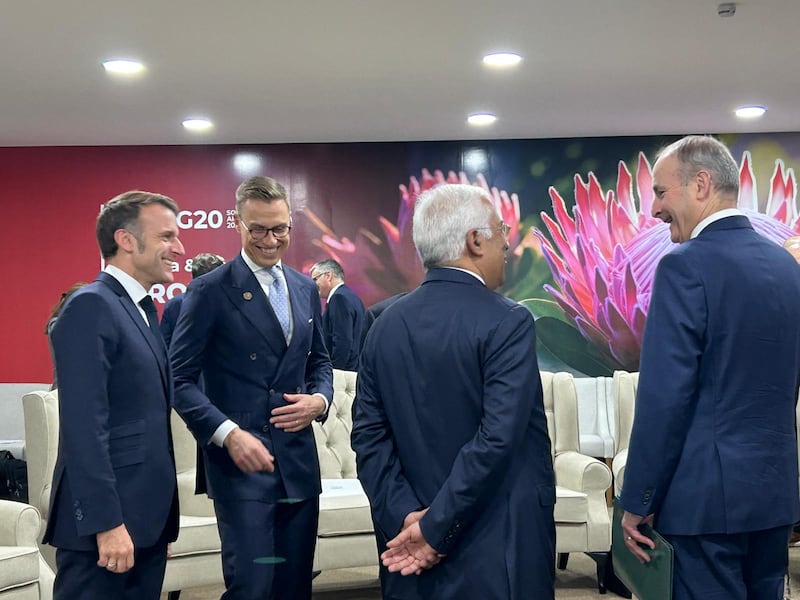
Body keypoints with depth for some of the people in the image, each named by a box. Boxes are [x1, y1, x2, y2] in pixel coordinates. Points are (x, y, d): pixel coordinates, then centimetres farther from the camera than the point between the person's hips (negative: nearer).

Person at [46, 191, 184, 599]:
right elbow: (84, 427, -20)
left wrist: (161, 522, 15)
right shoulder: (91, 306, -12)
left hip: (145, 518, 9)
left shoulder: (144, 309, 16)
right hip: (106, 520, -9)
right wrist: (107, 522, -22)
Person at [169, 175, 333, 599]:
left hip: (299, 458, 6)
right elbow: (180, 379, -8)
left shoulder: (305, 288, 12)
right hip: (240, 459, -5)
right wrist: (229, 433, -20)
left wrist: (320, 399, 0)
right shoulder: (210, 290, -6)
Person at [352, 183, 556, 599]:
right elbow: (498, 437, -22)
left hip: (412, 534, 6)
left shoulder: (385, 325, 4)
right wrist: (436, 529, -17)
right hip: (499, 547, -5)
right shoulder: (507, 322, -14)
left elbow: (368, 435, -1)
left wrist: (405, 517, -6)